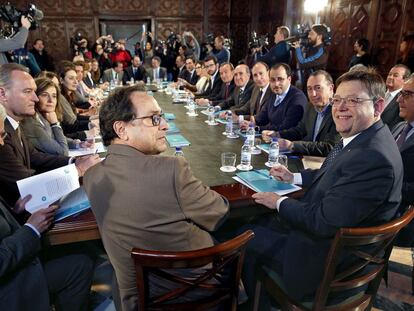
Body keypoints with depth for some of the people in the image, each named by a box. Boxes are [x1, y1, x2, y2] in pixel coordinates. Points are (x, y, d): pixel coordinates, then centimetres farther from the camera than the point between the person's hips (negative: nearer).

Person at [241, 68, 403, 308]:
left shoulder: (373, 158, -33)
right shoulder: (361, 139, -3)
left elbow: (324, 222, -30)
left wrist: (280, 203, -16)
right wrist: (294, 177, 7)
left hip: (330, 256, -9)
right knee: (256, 222, 17)